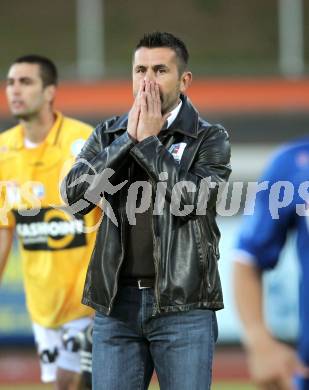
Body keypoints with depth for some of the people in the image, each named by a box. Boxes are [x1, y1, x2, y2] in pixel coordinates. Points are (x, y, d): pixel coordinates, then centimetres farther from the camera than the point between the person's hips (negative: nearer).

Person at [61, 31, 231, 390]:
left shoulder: (210, 139, 1)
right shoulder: (107, 135, 11)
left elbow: (193, 200, -15)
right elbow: (75, 195, -4)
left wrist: (149, 141, -9)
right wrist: (128, 138, -8)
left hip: (182, 306, -3)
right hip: (115, 302, 3)